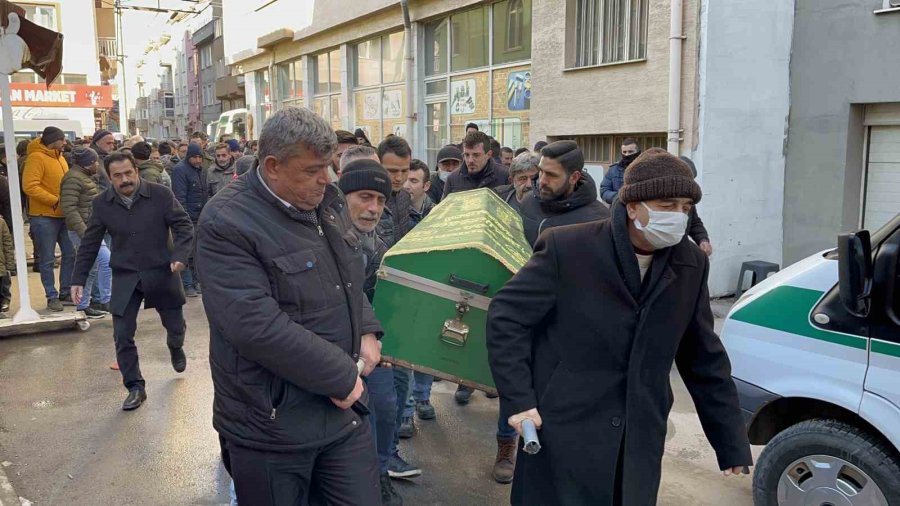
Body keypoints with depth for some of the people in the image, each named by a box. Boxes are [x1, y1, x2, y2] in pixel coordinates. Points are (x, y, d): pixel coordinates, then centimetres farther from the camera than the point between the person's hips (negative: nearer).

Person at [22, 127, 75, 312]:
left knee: (70, 254, 10)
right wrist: (55, 201, -22)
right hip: (44, 217, -8)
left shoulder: (59, 157, 12)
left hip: (63, 215, 8)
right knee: (48, 259, 1)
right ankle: (52, 297, 10)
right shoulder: (36, 158, -12)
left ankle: (65, 292, 22)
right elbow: (29, 186, -21)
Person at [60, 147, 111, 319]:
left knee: (91, 268, 11)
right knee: (106, 260, -12)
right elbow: (69, 208, -22)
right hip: (83, 229, -10)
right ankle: (105, 301, -4)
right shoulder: (73, 179, -15)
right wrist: (83, 231, -25)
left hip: (90, 229, 10)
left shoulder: (86, 177, 17)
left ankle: (83, 306, 19)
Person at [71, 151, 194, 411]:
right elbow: (89, 244, 3)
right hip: (124, 277, 2)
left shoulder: (161, 194, -12)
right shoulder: (101, 203, -4)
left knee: (175, 325, 13)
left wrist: (180, 255, -24)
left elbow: (183, 226, -8)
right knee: (122, 336, -2)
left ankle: (176, 348, 50)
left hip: (161, 273, -1)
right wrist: (78, 279, 1)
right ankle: (135, 387, 14)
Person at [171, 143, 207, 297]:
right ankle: (187, 285, 1)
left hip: (200, 218, 8)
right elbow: (179, 197, -17)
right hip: (187, 218, -8)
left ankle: (195, 281, 21)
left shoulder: (201, 170, 15)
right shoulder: (180, 170, -11)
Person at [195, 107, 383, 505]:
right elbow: (257, 326, -26)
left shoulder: (326, 202, 6)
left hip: (344, 409, 6)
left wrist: (366, 332, 2)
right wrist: (340, 377, -19)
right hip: (272, 423, -6)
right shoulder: (227, 222, -18)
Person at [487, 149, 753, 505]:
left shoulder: (691, 265, 1)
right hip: (564, 431, -4)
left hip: (639, 443, 4)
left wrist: (732, 443, 11)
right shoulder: (567, 248, -13)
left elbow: (704, 360, 9)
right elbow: (505, 316, -8)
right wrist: (518, 400, -15)